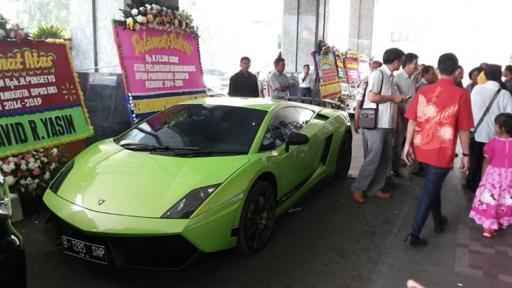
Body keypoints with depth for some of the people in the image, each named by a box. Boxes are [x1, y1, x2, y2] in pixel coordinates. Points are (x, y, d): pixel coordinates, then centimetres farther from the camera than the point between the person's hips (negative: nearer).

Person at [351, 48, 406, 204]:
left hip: (387, 124, 9)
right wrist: (393, 98, -13)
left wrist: (398, 99, 11)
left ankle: (374, 189, 21)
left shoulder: (390, 77, 14)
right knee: (373, 159, -6)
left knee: (386, 159, 11)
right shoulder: (379, 74, -12)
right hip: (376, 124, -9)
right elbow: (372, 97, -21)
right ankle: (358, 189, 7)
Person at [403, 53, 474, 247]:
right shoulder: (461, 95, -10)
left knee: (432, 186, 24)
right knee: (429, 191, 3)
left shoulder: (424, 91, 0)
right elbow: (463, 129, -9)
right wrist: (466, 154, 1)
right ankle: (414, 234, 4)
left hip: (422, 150, 5)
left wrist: (408, 144, 9)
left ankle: (438, 221, 43)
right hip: (442, 153, -5)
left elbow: (412, 120, 1)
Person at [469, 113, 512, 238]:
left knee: (491, 199, 6)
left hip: (494, 174, -3)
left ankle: (489, 227, 7)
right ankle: (501, 223, 32)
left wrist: (483, 176, 5)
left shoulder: (493, 142, -15)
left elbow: (487, 161, -7)